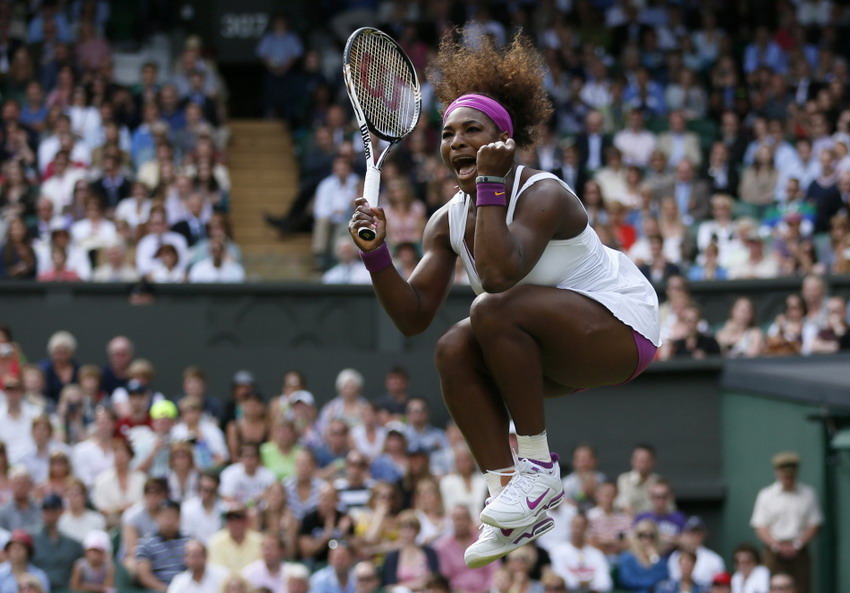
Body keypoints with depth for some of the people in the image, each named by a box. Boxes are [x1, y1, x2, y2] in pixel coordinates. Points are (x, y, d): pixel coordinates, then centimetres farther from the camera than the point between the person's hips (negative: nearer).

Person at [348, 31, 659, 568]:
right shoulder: (448, 221, 0)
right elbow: (413, 317, -4)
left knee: (495, 310, -30)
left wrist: (490, 182, -34)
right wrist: (376, 253, -18)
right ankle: (512, 499, -14)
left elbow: (498, 274, -40)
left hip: (621, 326, -8)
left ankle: (540, 468, -19)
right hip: (558, 351, 8)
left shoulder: (542, 195, -22)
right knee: (455, 349, -16)